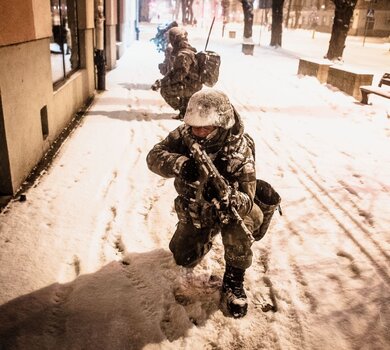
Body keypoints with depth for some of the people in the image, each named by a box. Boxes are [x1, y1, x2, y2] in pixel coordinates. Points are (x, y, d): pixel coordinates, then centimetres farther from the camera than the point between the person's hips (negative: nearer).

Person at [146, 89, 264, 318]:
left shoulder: (240, 150, -29)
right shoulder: (184, 135, -20)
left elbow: (247, 198, -34)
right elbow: (154, 156, -28)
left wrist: (229, 198, -59)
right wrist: (180, 164, -49)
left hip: (230, 208, -3)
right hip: (195, 211, 4)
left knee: (237, 228, -35)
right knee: (184, 259, 5)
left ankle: (234, 280, -9)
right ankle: (207, 236, 38)